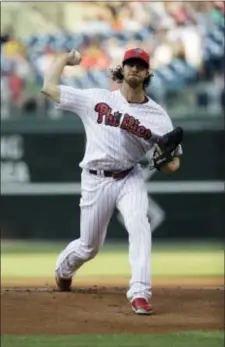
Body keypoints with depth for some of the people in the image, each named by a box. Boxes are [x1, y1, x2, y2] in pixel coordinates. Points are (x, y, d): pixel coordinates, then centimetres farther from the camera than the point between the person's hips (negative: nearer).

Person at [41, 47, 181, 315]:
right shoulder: (96, 99, -5)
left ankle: (140, 293, -31)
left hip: (130, 178, 0)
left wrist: (168, 160, -27)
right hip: (96, 180, 0)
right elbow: (49, 87, -3)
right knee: (89, 247, 10)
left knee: (139, 225, -29)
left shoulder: (158, 116, -4)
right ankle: (64, 268, 46)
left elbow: (171, 164, -3)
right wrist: (67, 58, 8)